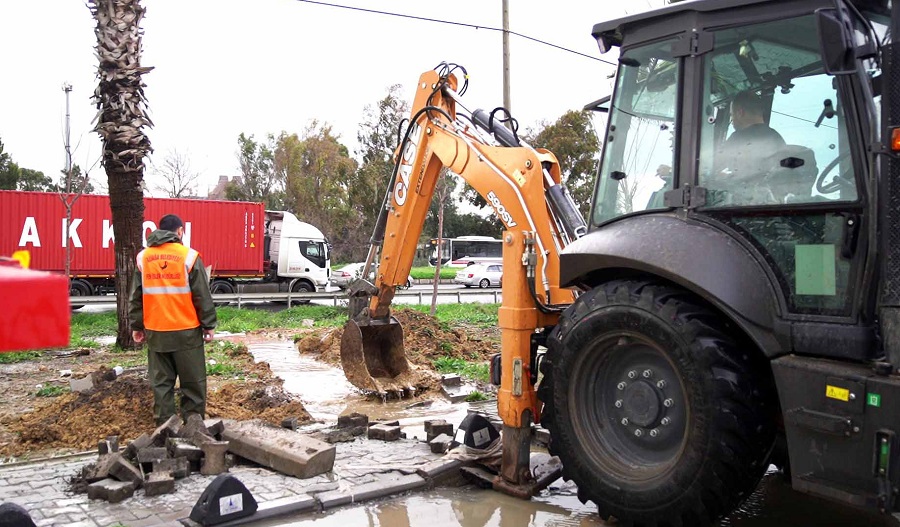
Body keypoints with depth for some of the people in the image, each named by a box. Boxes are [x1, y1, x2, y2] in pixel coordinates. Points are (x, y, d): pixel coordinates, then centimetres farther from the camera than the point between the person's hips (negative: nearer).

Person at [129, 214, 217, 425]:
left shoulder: (143, 257, 6)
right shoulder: (189, 256, -7)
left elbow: (136, 297, 11)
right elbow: (203, 296, -6)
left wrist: (136, 326, 18)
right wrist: (209, 326, 1)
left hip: (155, 332, 4)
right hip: (186, 332, -4)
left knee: (161, 382, 10)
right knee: (193, 382, 5)